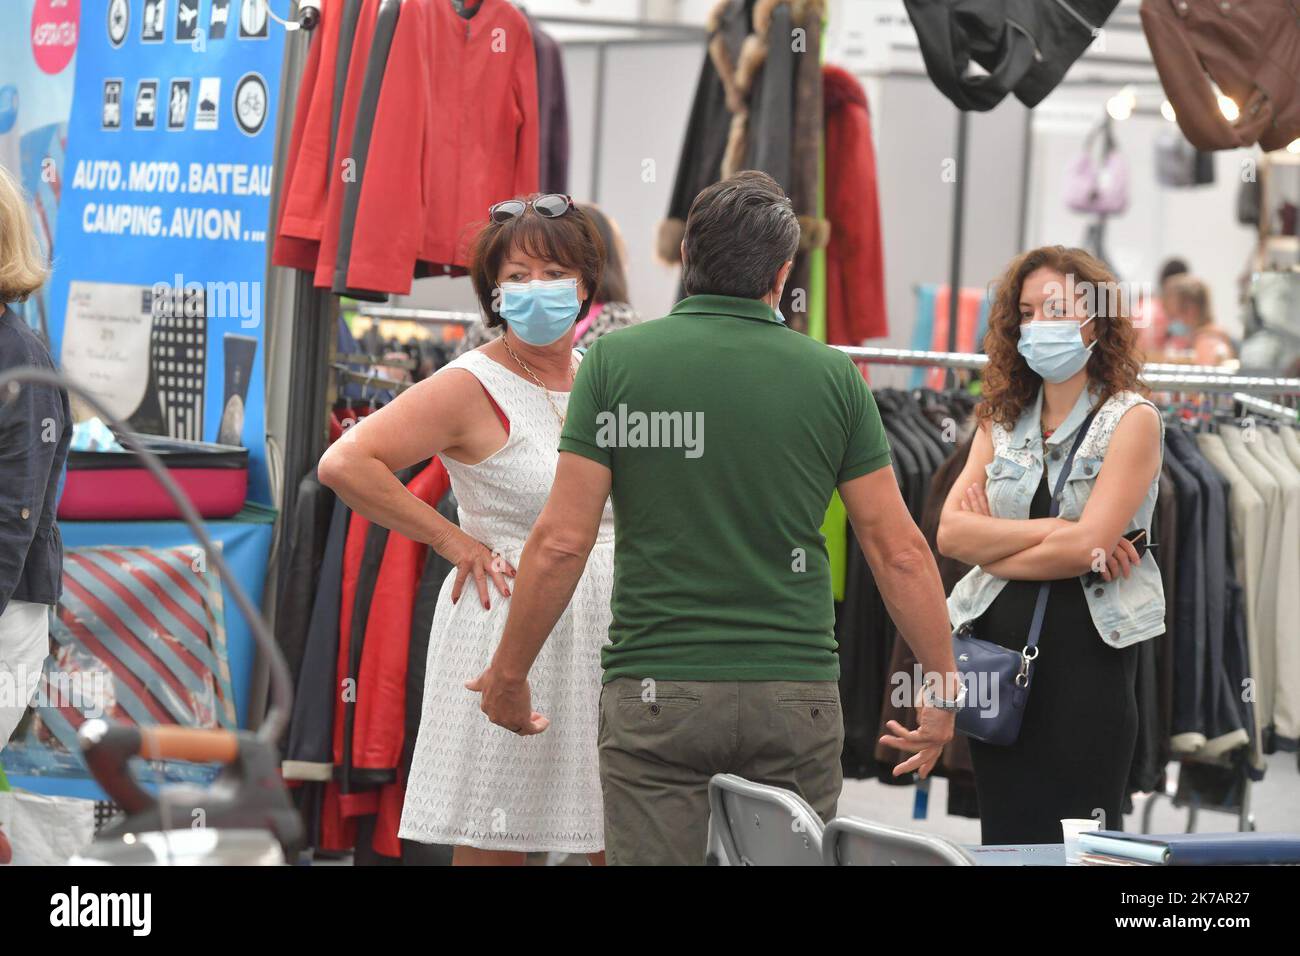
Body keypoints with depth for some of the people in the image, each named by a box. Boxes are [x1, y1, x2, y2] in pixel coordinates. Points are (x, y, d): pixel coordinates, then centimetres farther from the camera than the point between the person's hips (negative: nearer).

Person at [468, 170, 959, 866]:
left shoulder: (615, 360, -2)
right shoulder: (832, 375, 3)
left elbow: (561, 542, -5)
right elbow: (899, 552, 3)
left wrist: (509, 675, 6)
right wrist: (943, 690, 12)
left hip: (655, 692, -1)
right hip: (796, 692, 2)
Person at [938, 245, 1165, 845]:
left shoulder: (1131, 419, -3)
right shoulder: (1003, 422, 12)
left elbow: (1087, 545, -15)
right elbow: (950, 531, -2)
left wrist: (992, 545, -4)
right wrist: (1052, 530, -13)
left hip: (1087, 658, -5)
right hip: (998, 654, 5)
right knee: (1004, 841, 7)